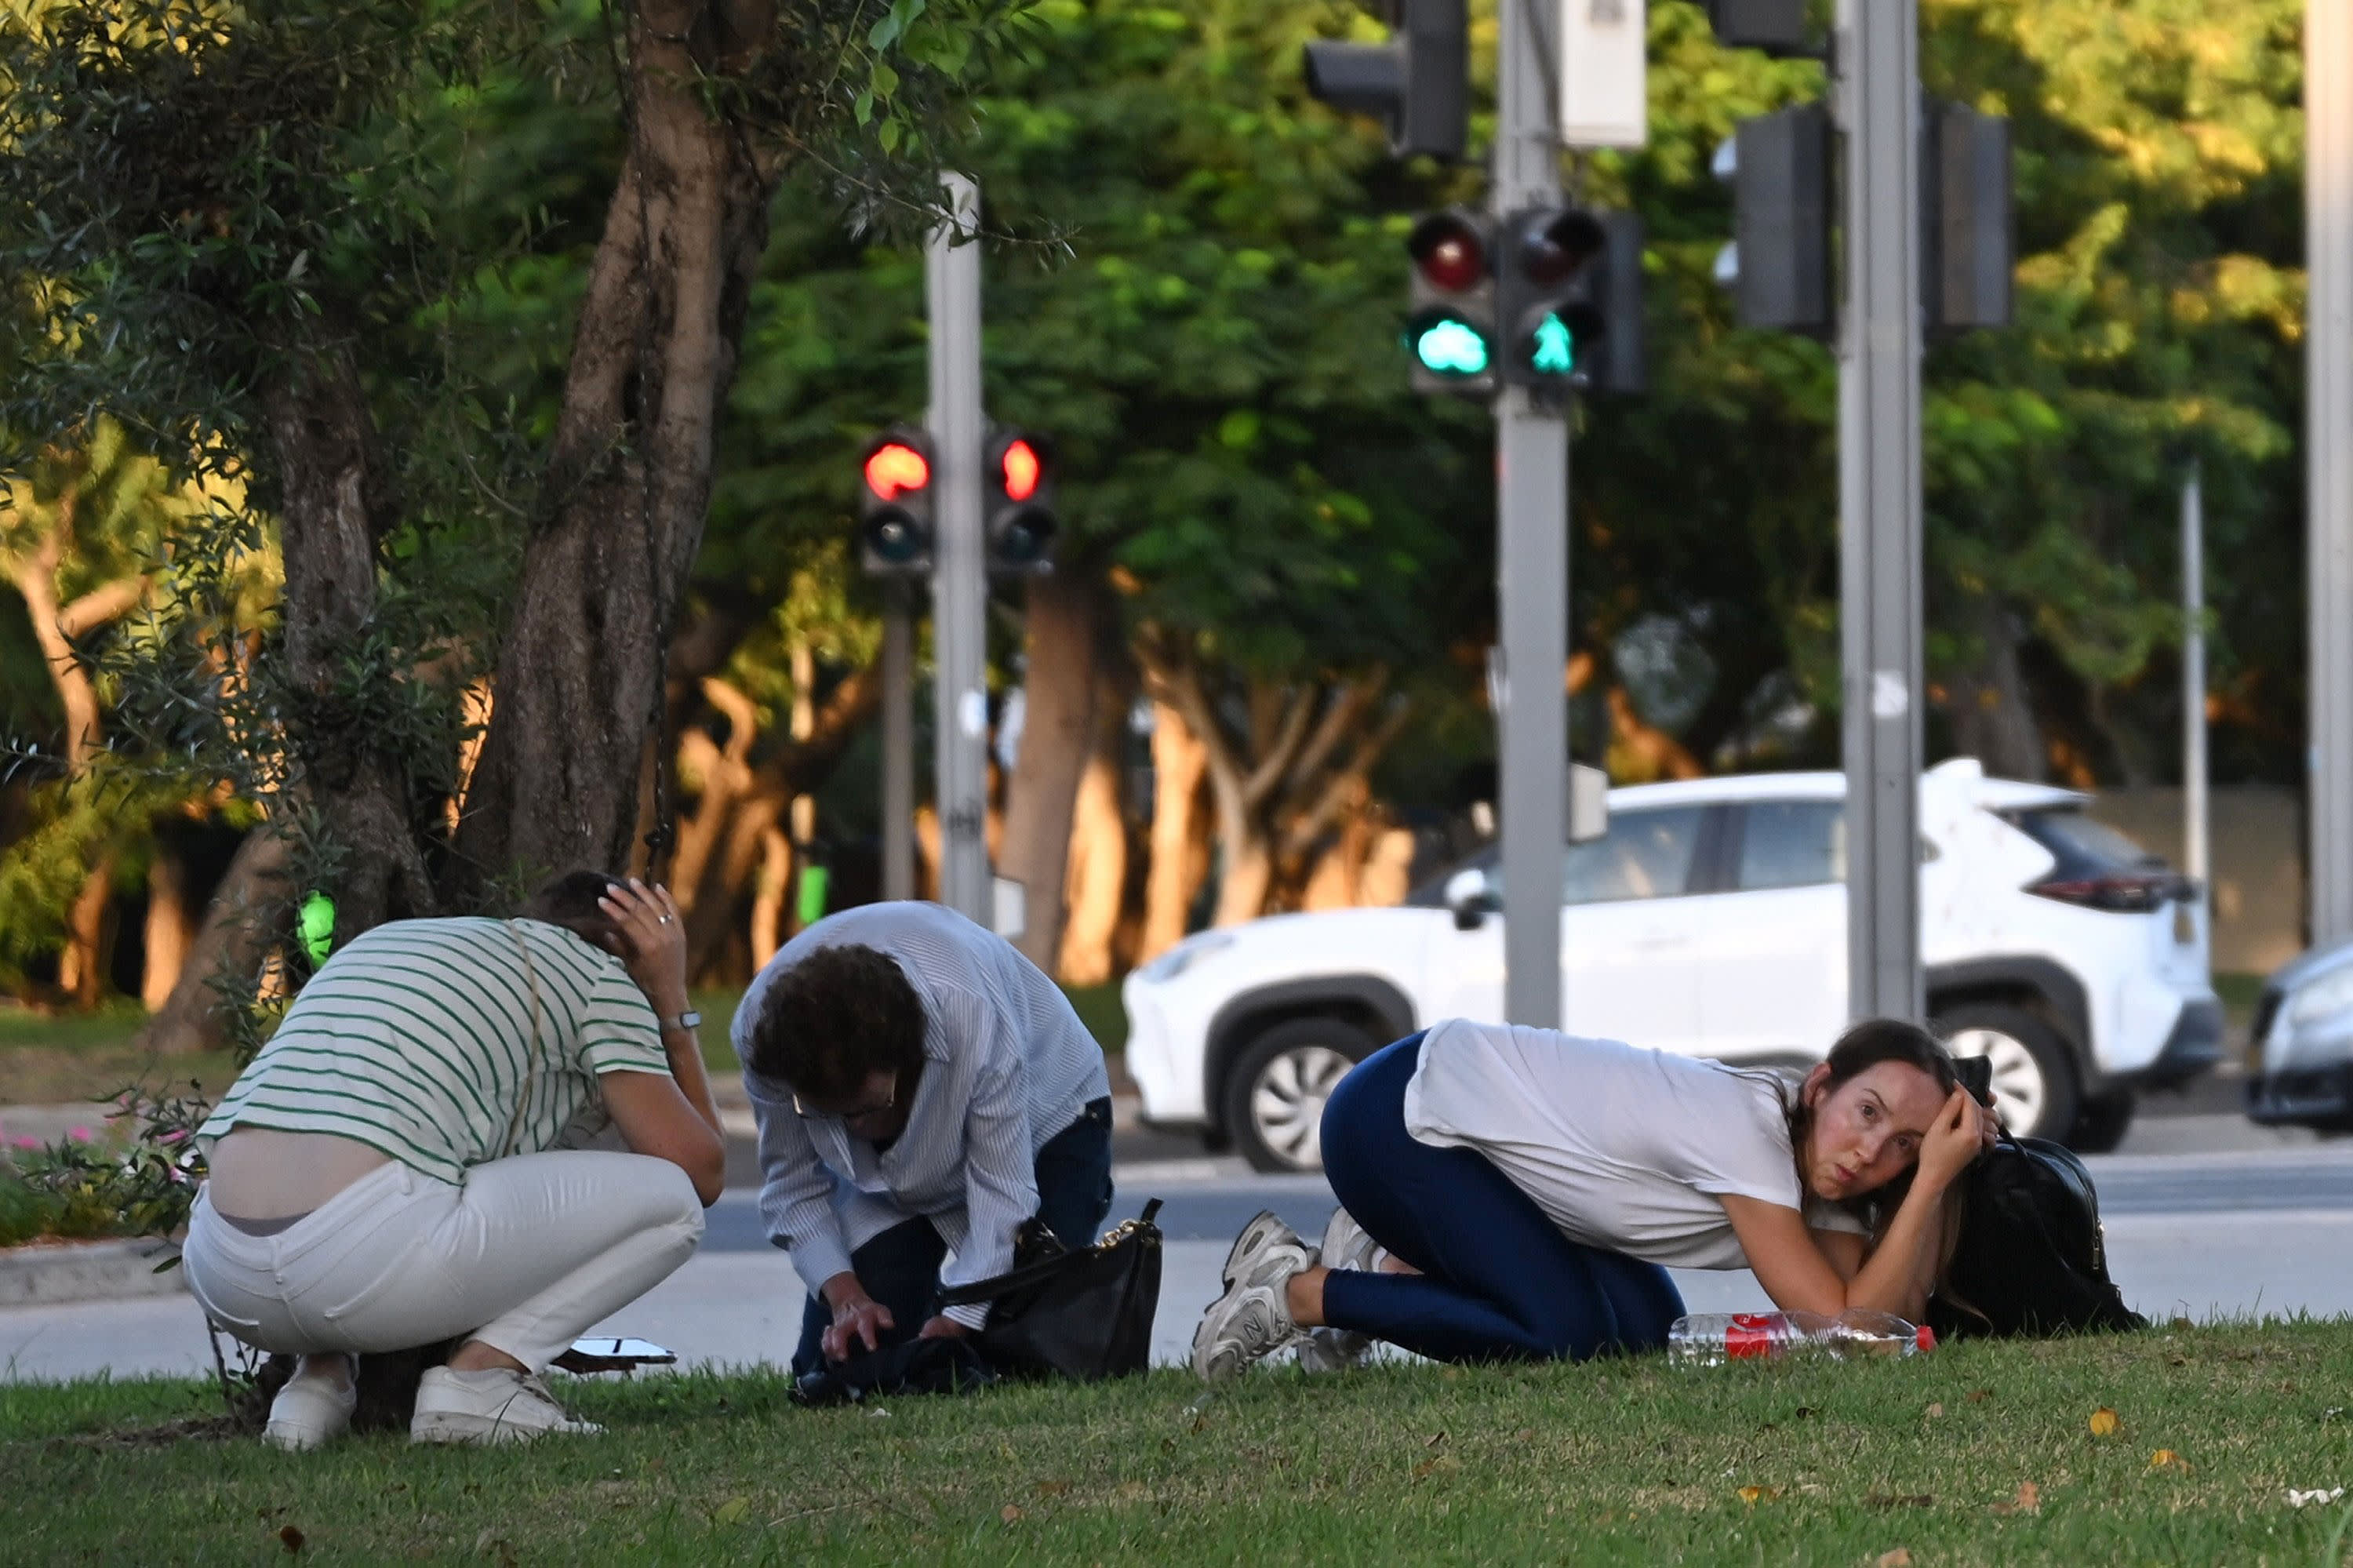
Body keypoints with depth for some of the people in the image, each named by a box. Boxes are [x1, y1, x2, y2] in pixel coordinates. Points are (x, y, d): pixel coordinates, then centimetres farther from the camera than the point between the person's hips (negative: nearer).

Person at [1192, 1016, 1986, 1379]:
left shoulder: (1818, 1174, -3)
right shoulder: (1745, 1132, -29)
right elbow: (1848, 1328, -30)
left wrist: (1935, 1173, -19)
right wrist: (1936, 1175, -30)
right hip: (1395, 1111, -9)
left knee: (1644, 1322, 1)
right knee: (1565, 1330, -22)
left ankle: (1385, 1266, 15)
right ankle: (1296, 1289, -5)